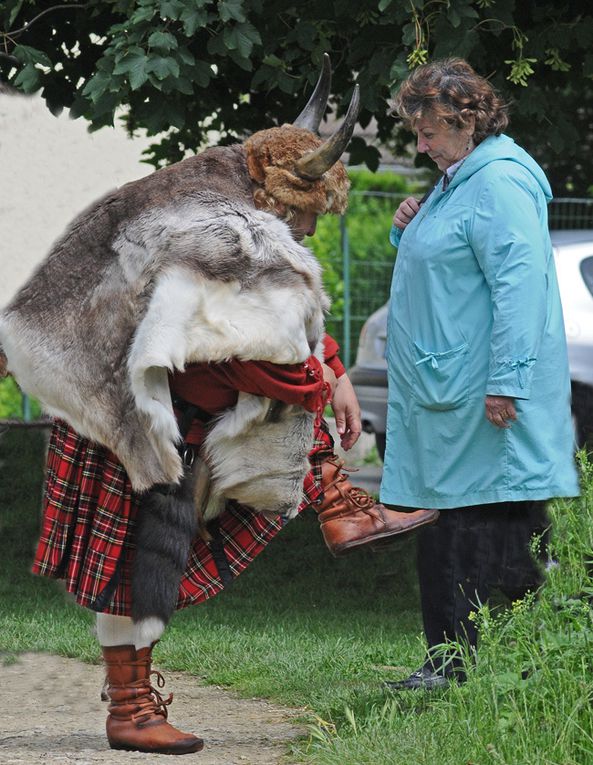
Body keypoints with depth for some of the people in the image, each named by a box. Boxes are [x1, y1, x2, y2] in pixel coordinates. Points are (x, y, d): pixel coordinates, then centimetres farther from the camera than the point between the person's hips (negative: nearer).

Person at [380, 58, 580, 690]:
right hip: (444, 400, 10)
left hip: (485, 405, -10)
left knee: (498, 540, -8)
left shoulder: (501, 183, -14)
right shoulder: (456, 183, 19)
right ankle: (449, 661, 16)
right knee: (443, 540, 11)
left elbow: (519, 282, -22)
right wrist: (409, 231, 11)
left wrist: (506, 380, -27)